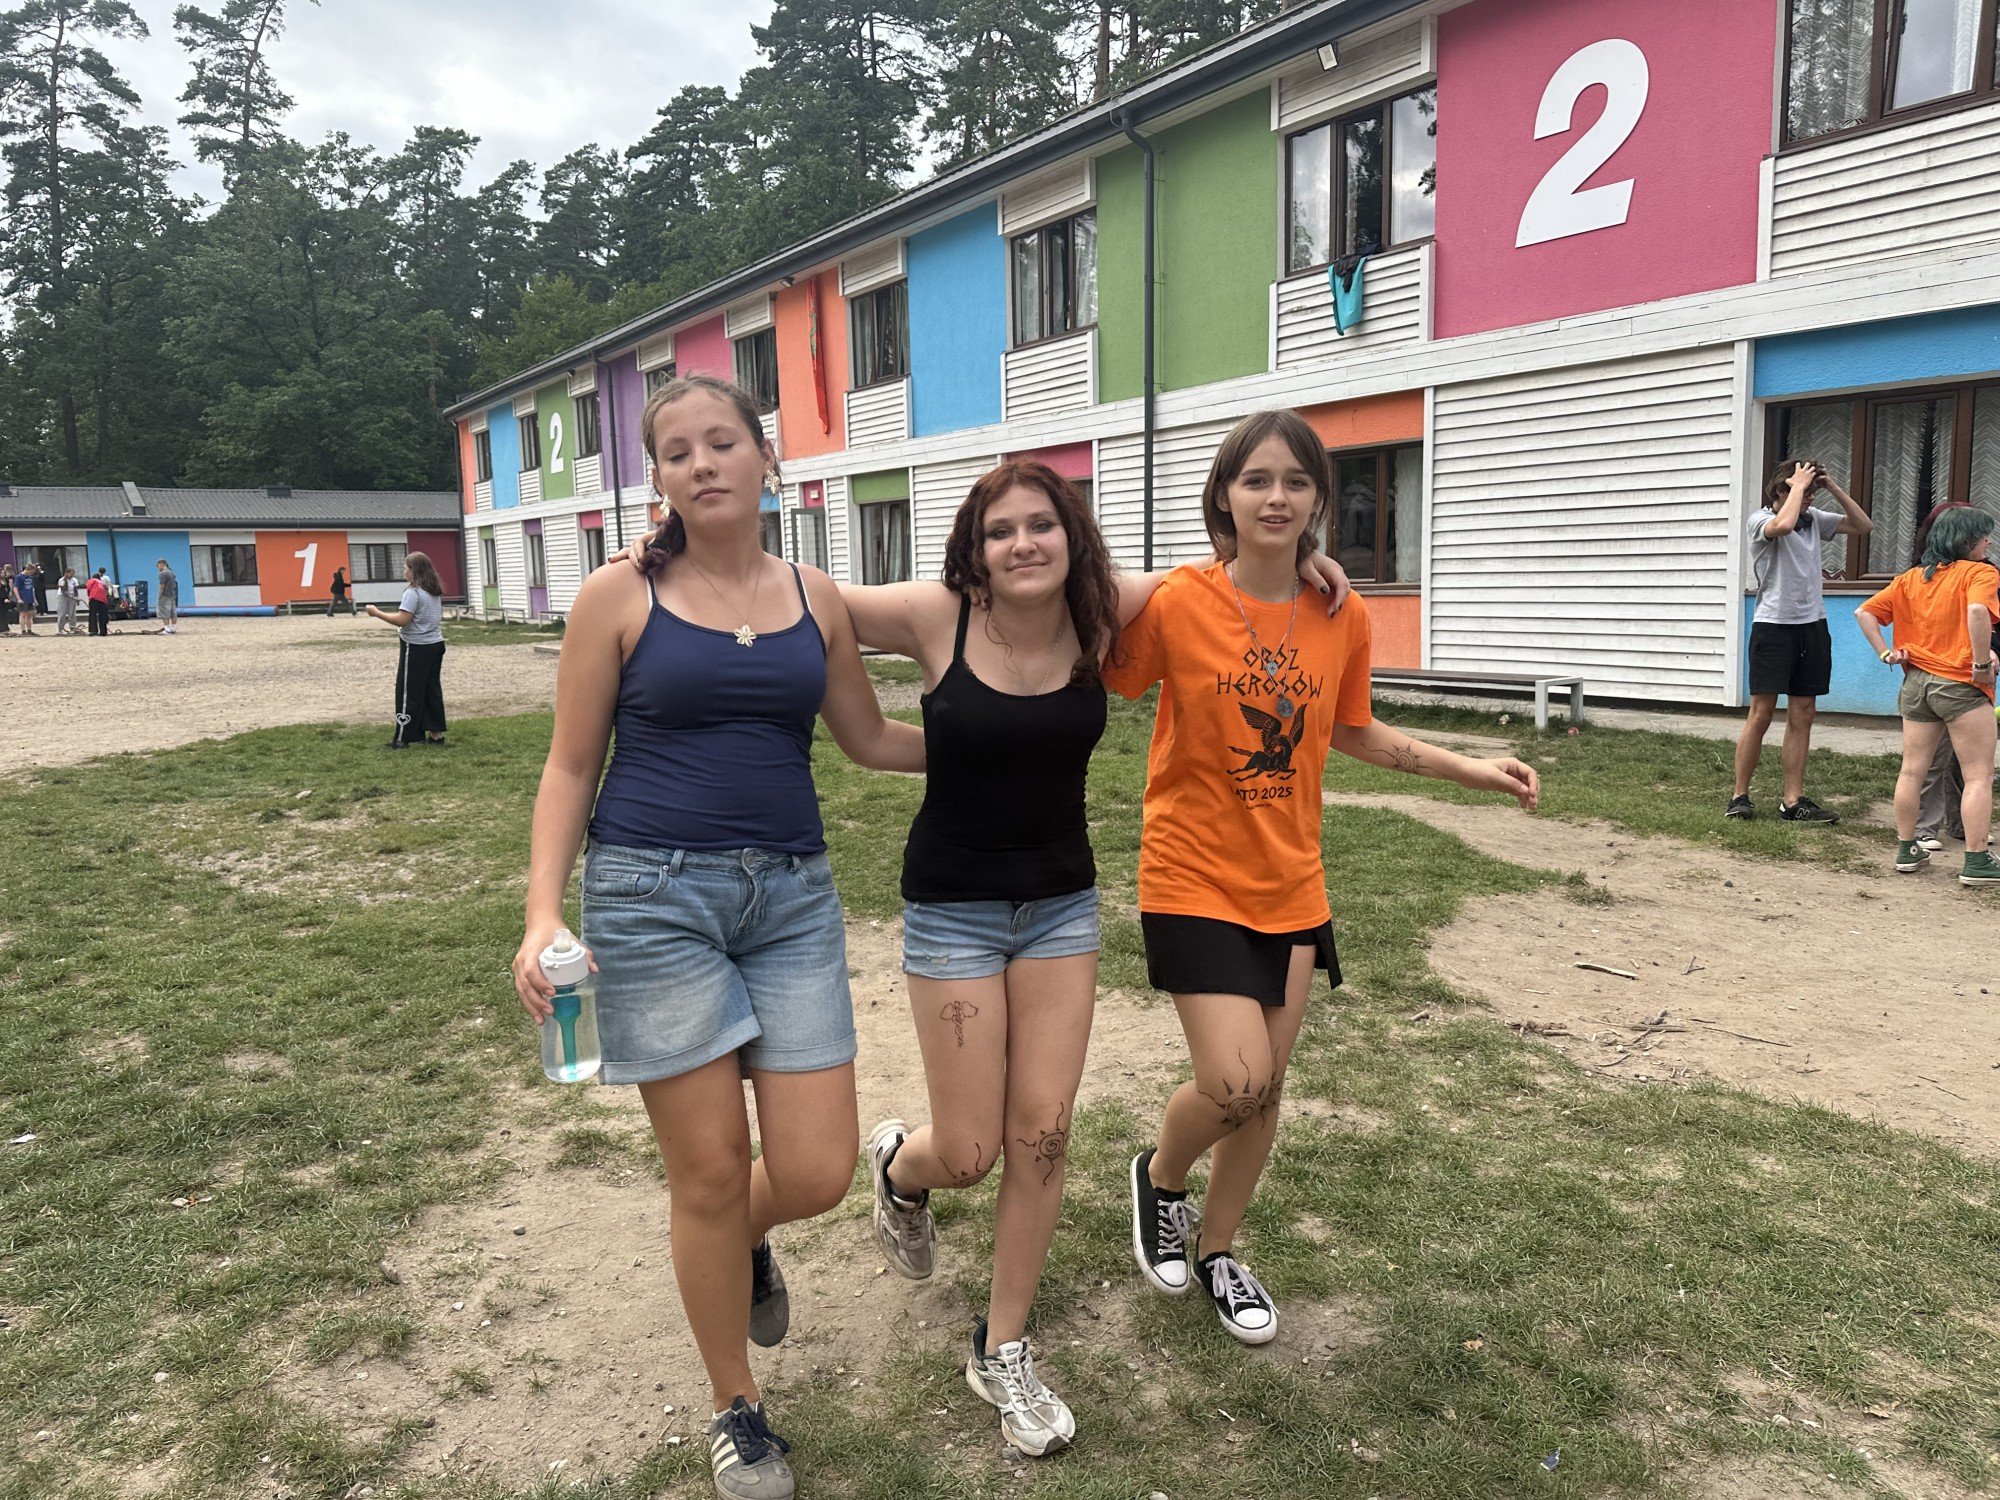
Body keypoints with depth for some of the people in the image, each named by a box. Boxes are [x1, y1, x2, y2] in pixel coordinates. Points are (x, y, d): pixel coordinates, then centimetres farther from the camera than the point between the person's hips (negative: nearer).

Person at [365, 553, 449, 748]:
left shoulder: (413, 592, -16)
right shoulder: (435, 591, 11)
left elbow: (402, 620, -22)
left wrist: (377, 613, -14)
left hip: (416, 647, -8)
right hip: (436, 644, 8)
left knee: (408, 693, -3)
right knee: (432, 689, 11)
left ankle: (402, 739, 1)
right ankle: (436, 734, 13)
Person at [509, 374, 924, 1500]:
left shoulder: (815, 599, 6)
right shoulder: (620, 597, -2)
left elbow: (870, 738, 18)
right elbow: (571, 766, 2)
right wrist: (545, 914, -9)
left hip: (793, 897, 3)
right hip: (655, 897, -2)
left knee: (817, 1173, 0)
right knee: (708, 1171, 4)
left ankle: (747, 1241, 40)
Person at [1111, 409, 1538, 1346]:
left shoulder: (1342, 618, -1)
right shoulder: (1176, 604, -14)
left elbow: (1352, 731, 14)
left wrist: (1471, 770, 12)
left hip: (1290, 883, 5)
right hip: (1195, 881, -4)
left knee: (1266, 1088, 12)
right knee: (1235, 1083, -11)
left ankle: (1217, 1250, 37)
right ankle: (1160, 1177, 24)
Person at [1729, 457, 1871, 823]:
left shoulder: (1814, 519, 12)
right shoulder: (1761, 519, -7)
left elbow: (1863, 526, 14)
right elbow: (1783, 524, -29)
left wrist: (1834, 488, 5)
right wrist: (1799, 485, -14)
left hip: (1813, 625, 6)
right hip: (1774, 625, -6)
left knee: (1802, 715, 5)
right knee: (1761, 713, -5)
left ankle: (1792, 801, 9)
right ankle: (1740, 796, 2)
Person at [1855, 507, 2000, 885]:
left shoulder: (1910, 578, 11)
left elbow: (1864, 613, 8)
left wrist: (1885, 653, 6)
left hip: (1916, 683, 6)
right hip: (1961, 685, -6)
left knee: (1912, 770, 11)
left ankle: (1907, 850, 17)